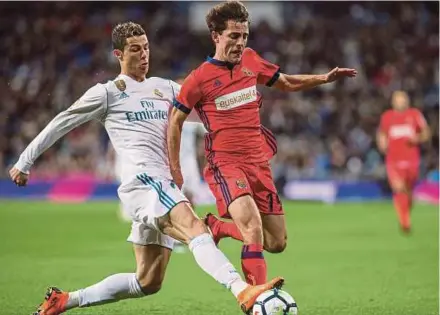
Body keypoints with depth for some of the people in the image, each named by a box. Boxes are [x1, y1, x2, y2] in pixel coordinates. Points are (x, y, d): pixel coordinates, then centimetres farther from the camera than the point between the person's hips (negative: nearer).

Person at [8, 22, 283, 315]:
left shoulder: (165, 88, 23)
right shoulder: (107, 93, 7)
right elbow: (62, 123, 13)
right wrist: (25, 162, 16)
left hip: (165, 186, 7)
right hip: (142, 180, -7)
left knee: (148, 283, 7)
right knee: (195, 228, -32)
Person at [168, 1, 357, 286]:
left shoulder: (251, 61, 8)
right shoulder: (200, 78, -6)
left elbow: (287, 83, 24)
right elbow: (175, 121, 3)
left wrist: (325, 78, 12)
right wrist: (175, 169, 2)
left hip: (258, 161, 6)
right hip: (225, 163, -6)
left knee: (277, 243, 5)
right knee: (253, 227, -28)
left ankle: (217, 227, 27)